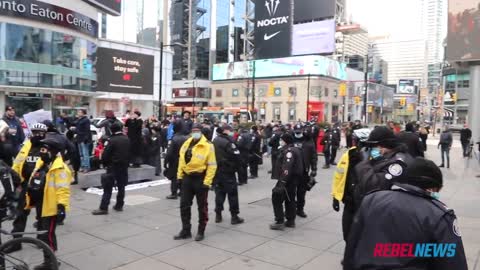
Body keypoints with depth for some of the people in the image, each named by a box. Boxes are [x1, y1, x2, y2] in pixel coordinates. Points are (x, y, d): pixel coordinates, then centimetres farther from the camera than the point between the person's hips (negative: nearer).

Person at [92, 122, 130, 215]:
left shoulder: (111, 140, -13)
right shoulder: (127, 140, 4)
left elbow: (105, 154, -13)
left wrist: (105, 163, 3)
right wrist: (126, 163, 15)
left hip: (113, 166, -5)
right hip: (124, 166, 5)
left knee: (108, 188, -2)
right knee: (121, 187, 13)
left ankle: (103, 208, -3)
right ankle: (119, 205, 19)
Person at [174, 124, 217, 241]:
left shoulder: (208, 146, -13)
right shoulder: (186, 143, 7)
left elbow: (212, 165, -14)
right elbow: (181, 160, 14)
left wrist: (207, 182, -18)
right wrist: (180, 176, 11)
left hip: (200, 179, -6)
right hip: (187, 178, 6)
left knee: (202, 206, 7)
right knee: (184, 205, 9)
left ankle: (201, 232, 21)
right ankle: (186, 230, 22)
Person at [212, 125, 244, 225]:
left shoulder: (214, 141, 6)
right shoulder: (228, 142, -17)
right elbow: (236, 155, -18)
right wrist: (236, 166, -2)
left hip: (217, 170, 7)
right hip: (227, 171, -7)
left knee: (219, 192, 14)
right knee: (232, 193, 1)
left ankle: (218, 215, 17)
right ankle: (234, 216, 4)